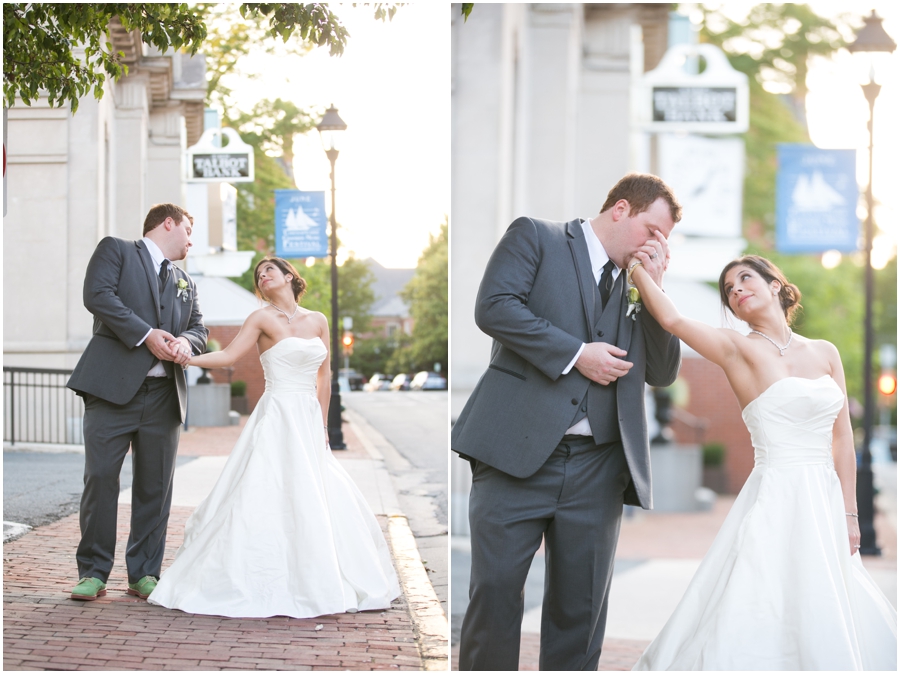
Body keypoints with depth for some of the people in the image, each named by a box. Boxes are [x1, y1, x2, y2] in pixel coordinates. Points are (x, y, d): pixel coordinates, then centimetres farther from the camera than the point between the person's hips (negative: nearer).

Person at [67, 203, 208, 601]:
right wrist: (146, 335, -13)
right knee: (100, 478, -8)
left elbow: (198, 329, 18)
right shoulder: (115, 251, 8)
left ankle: (144, 574, 11)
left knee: (155, 486, 4)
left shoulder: (185, 283, 26)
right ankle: (93, 572, 0)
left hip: (164, 395, 5)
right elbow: (98, 295, -8)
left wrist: (185, 342, -7)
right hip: (113, 388, -5)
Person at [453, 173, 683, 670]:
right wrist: (576, 353, -11)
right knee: (494, 588, -5)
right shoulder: (535, 237, 7)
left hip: (598, 466, 5)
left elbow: (663, 373, 16)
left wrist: (653, 288, 7)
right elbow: (494, 306, -8)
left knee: (580, 609, 6)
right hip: (518, 446, -4)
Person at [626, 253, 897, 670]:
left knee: (822, 627, 7)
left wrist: (849, 513, 7)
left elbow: (842, 439, 10)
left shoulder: (825, 352, 11)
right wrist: (638, 271, -9)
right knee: (768, 628, -7)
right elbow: (672, 320, -14)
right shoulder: (739, 349, -1)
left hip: (826, 502, 5)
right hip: (776, 505, -5)